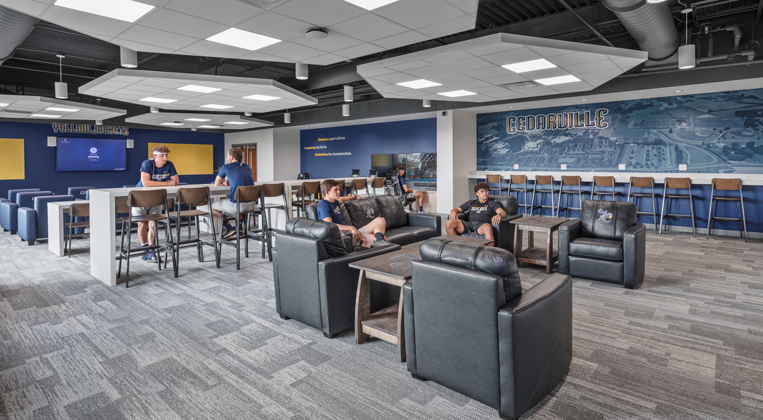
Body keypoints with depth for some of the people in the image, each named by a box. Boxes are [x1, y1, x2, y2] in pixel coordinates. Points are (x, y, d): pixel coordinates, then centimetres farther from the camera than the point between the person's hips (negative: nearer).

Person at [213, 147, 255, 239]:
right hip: (252, 204, 6)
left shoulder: (226, 167, 2)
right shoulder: (247, 167, 16)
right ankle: (240, 225, 33)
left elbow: (216, 184, 16)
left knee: (213, 206, 19)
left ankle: (229, 229, 10)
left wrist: (224, 183, 36)